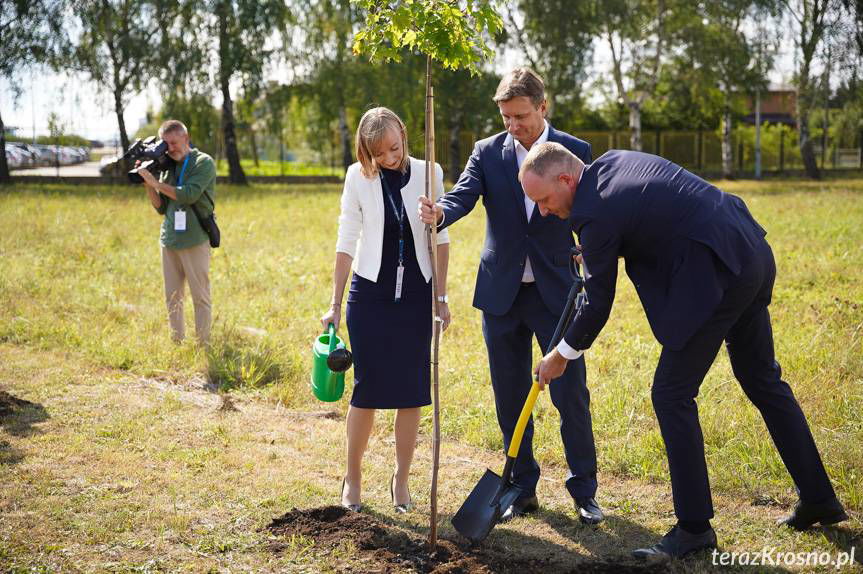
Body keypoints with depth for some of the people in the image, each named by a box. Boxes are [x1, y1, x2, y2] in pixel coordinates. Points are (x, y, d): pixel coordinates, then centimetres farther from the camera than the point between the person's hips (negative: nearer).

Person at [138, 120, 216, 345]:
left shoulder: (204, 163, -4)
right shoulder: (167, 166, 13)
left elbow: (189, 195, -16)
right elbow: (161, 207, 14)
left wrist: (155, 182, -12)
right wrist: (148, 185, -1)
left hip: (194, 241, -6)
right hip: (169, 240, 6)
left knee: (200, 297, -1)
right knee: (172, 298, 8)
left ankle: (203, 345, 3)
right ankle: (177, 343, 16)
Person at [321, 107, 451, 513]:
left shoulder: (428, 173, -2)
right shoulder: (358, 177, -4)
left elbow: (440, 238, 4)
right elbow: (347, 242, 0)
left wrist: (442, 297, 2)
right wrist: (335, 303, 1)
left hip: (416, 295, 1)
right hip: (370, 295, -1)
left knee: (412, 389, 4)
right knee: (368, 388, 0)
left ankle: (401, 479, 18)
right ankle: (353, 476, 17)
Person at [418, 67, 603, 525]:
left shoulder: (575, 152, -1)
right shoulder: (488, 153, 2)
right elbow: (463, 195, -13)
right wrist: (439, 213, -35)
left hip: (556, 293, -2)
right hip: (502, 293, 2)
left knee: (571, 394, 0)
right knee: (510, 399, 9)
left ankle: (584, 491, 16)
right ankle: (523, 490, 23)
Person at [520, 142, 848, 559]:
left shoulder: (596, 213, -17)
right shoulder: (613, 161, 8)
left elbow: (598, 305, -8)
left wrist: (562, 355, 7)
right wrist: (594, 255, 18)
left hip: (716, 280, -10)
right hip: (755, 257, 10)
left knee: (671, 395, -1)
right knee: (763, 381, 20)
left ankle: (694, 527, 6)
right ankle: (819, 499, 32)